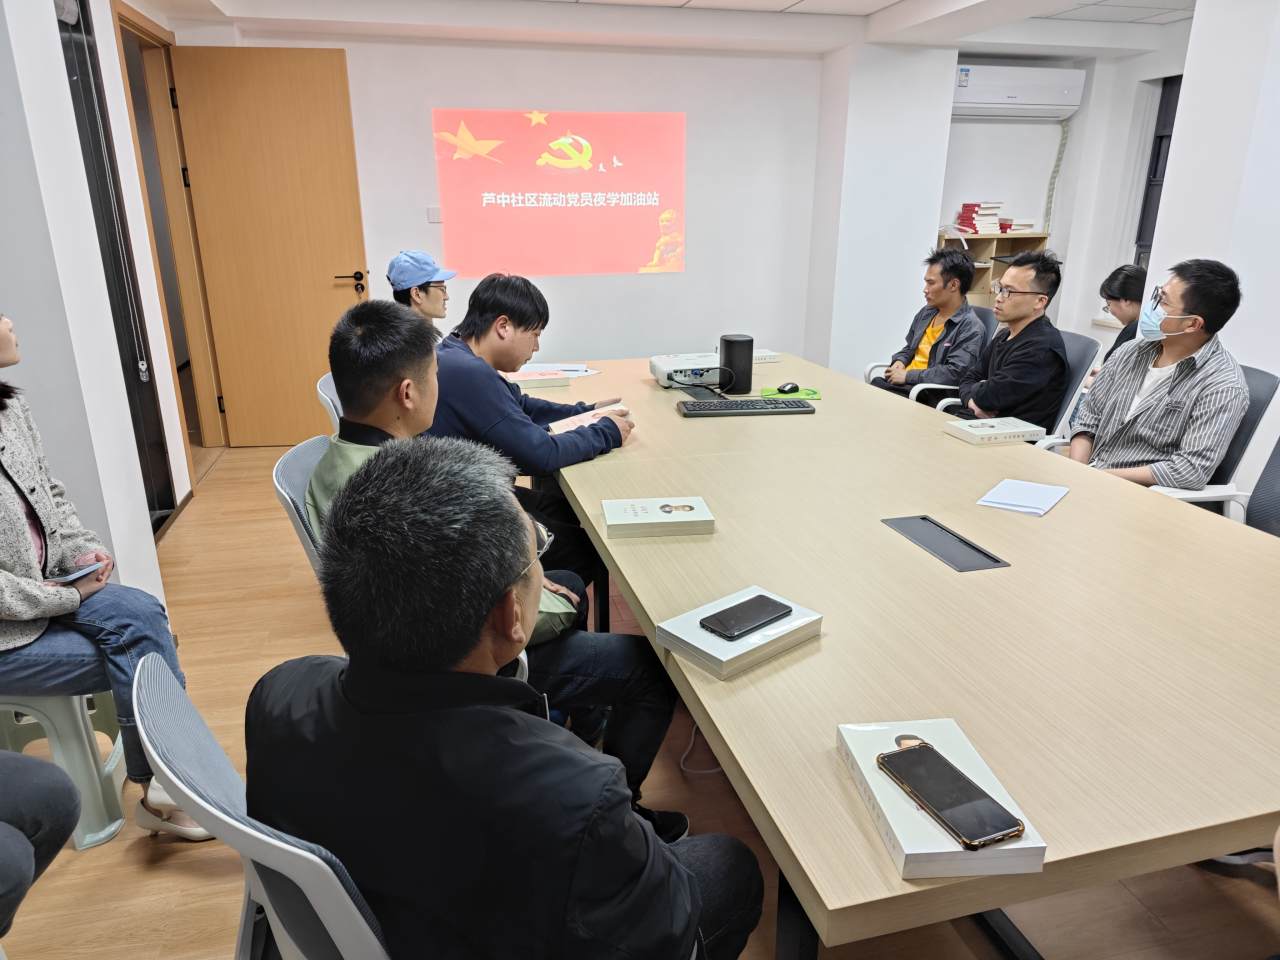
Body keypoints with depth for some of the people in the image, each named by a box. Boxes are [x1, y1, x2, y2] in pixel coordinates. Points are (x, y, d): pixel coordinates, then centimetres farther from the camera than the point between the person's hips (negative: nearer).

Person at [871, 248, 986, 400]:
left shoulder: (972, 329, -10)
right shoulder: (926, 312, 15)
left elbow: (954, 374, -19)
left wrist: (908, 375, -15)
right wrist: (900, 362, 6)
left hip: (930, 396, -7)